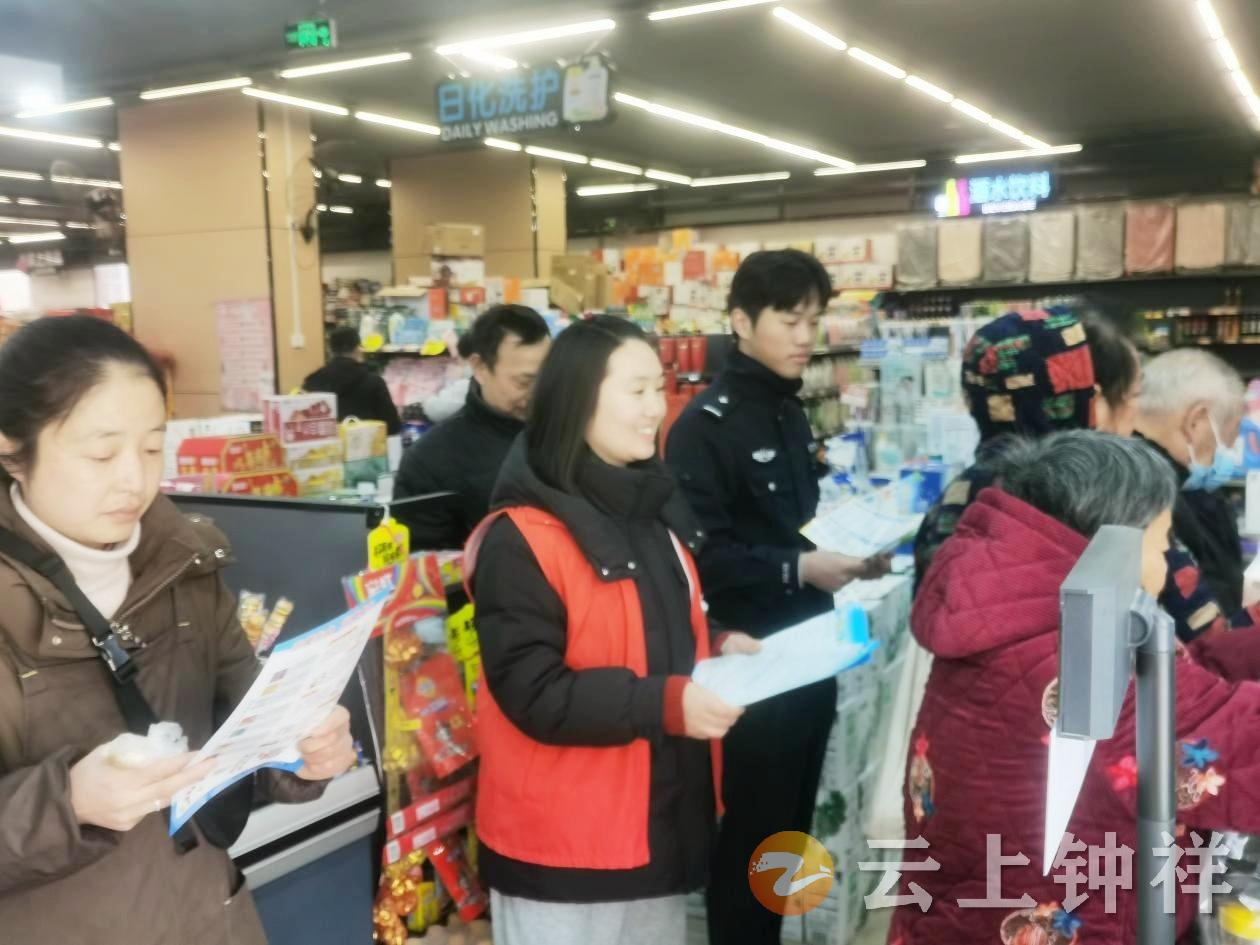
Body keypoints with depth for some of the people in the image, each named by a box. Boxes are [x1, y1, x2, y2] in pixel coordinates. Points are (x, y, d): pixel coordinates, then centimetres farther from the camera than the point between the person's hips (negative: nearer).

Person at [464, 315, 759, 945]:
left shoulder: (654, 510, 8)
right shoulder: (522, 539, -19)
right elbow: (532, 693, -22)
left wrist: (718, 648, 1)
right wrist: (667, 705, -29)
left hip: (660, 822, 8)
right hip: (563, 840, -8)